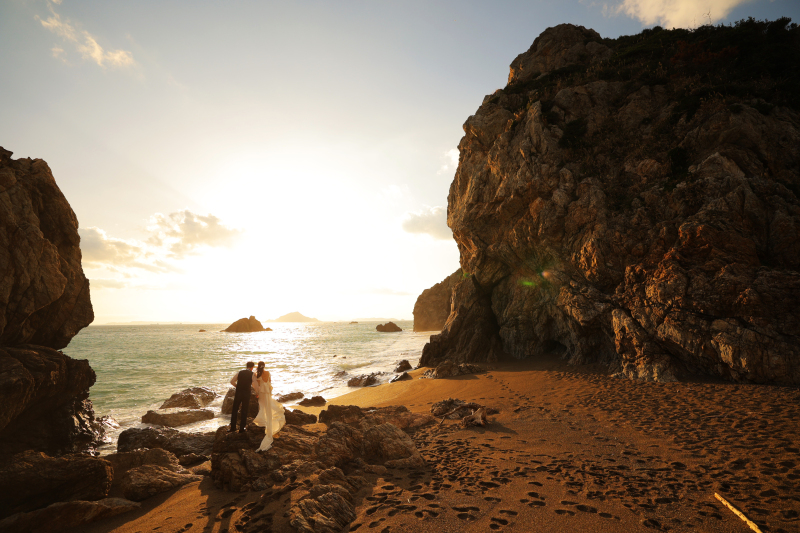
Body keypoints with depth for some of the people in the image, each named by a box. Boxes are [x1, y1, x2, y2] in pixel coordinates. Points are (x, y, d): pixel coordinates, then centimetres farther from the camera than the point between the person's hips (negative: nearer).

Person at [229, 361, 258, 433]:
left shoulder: (239, 372, 6)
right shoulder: (252, 374, -2)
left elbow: (232, 381, 2)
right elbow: (254, 385, -5)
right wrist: (257, 393, 12)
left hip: (238, 393, 2)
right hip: (246, 394, -2)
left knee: (235, 410, 15)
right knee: (244, 411, 10)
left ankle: (233, 427, 20)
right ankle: (241, 429, 16)